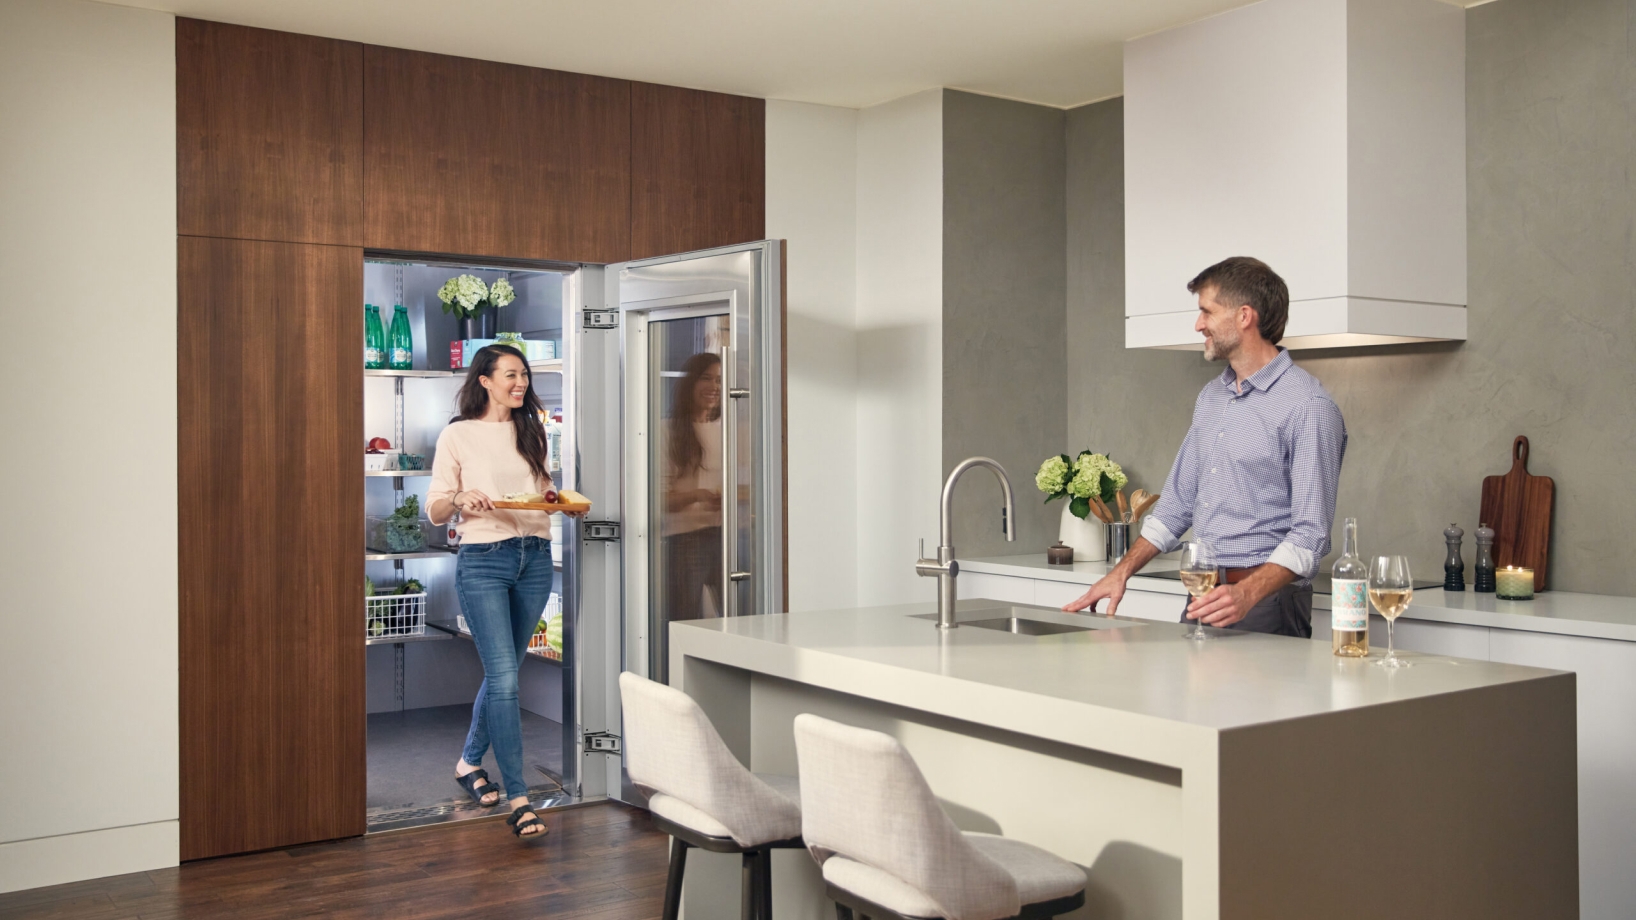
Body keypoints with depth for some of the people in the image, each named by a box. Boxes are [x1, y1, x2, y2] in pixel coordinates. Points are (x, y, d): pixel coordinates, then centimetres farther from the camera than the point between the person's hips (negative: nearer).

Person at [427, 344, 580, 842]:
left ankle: (470, 761, 35)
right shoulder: (458, 435, -1)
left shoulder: (531, 432, 14)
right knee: (504, 678, -11)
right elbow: (435, 510, -1)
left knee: (502, 671, 14)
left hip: (535, 558, 5)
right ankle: (518, 800, -7)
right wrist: (463, 499, -21)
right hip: (484, 561, -5)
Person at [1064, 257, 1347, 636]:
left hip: (1265, 604, -6)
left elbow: (1309, 533, -17)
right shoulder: (1211, 397, 14)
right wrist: (1122, 572, 10)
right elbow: (1178, 501, 19)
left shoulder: (1308, 405, -11)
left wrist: (1247, 594, -30)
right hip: (1203, 597, 7)